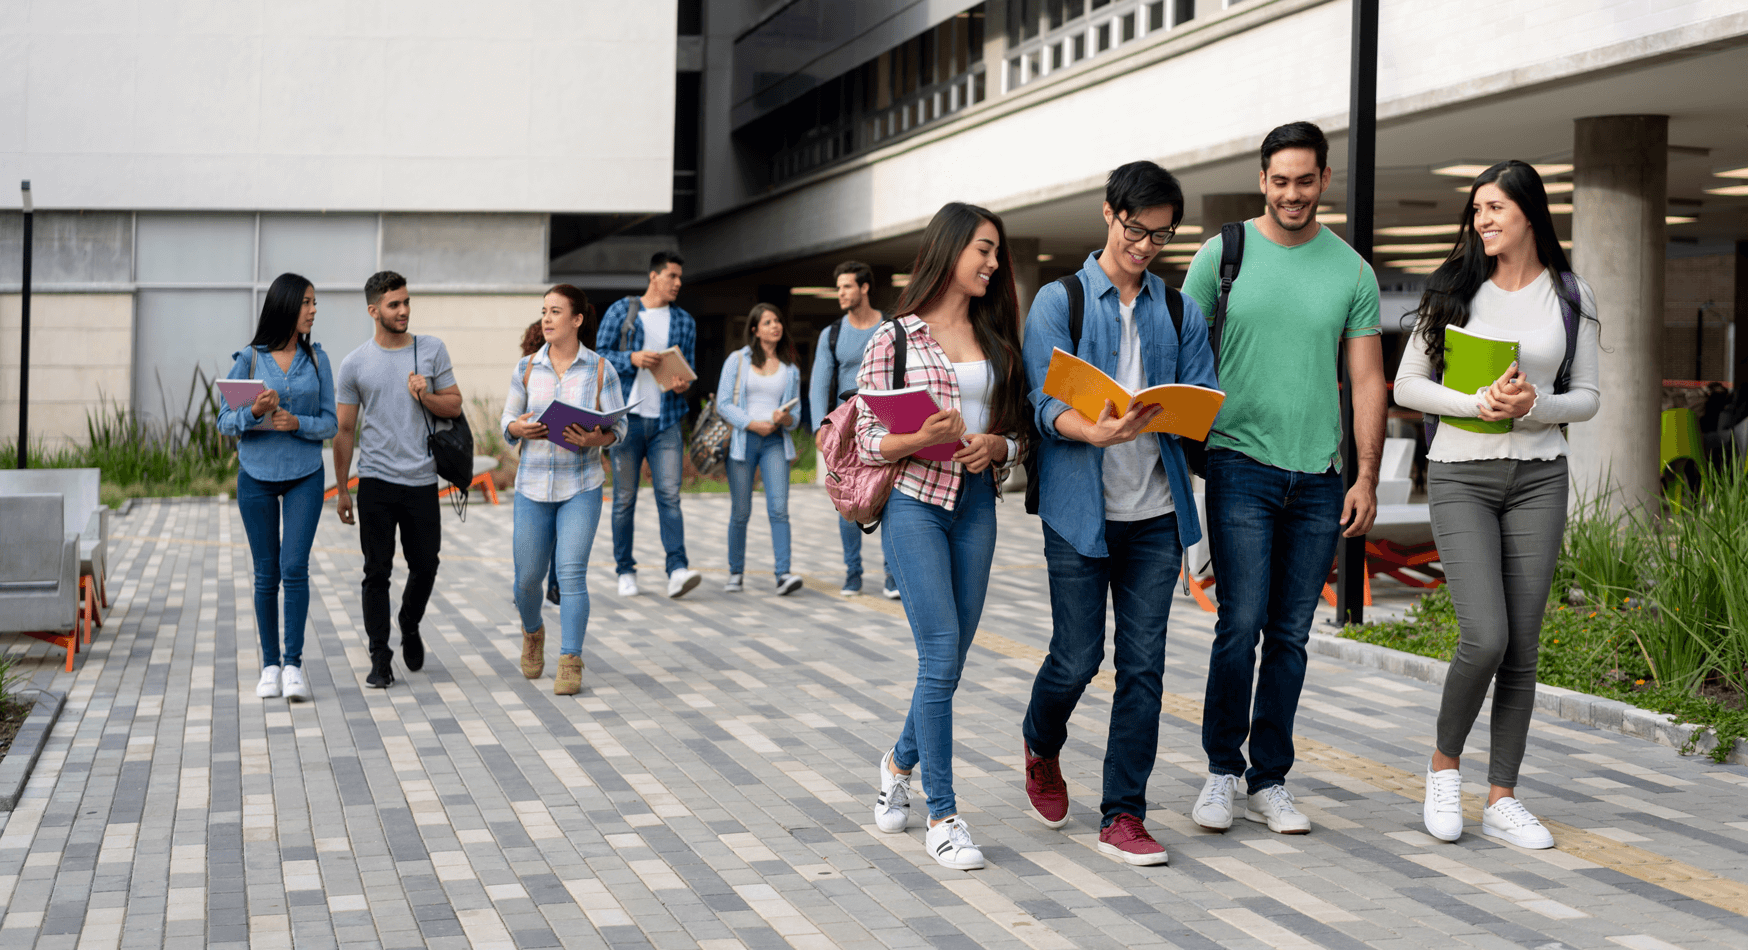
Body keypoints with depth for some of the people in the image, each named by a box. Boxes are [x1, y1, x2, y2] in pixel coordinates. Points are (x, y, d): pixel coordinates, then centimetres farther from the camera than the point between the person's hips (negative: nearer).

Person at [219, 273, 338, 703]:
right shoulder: (248, 360, -2)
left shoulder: (316, 359, 3)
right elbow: (225, 422, -1)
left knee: (295, 568, -10)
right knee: (266, 574, 5)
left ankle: (293, 663, -5)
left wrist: (298, 423, -16)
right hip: (257, 475, 0)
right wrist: (253, 412, -21)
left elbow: (329, 423, 3)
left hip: (304, 475, 0)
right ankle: (270, 664, 15)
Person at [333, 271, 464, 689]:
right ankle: (380, 659, 7)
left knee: (425, 567, 7)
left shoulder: (432, 350, 5)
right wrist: (341, 489, 4)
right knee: (377, 573, 0)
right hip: (376, 482, -1)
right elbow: (344, 430, 5)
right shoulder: (355, 364, 1)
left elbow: (455, 406, 8)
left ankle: (410, 626, 36)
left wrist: (425, 396, -13)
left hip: (422, 481, 1)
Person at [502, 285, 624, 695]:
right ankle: (533, 632, 39)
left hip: (581, 485, -2)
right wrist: (519, 428, -15)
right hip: (533, 485, 2)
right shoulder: (527, 368, 3)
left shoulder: (600, 369, -3)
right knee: (527, 577, 8)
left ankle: (570, 664, -4)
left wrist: (596, 438, -22)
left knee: (572, 574, -11)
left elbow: (619, 425, -1)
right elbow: (507, 420, 8)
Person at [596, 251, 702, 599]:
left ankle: (677, 571, -15)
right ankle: (625, 571, 13)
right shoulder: (621, 311, 3)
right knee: (624, 498, 3)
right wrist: (633, 359, -15)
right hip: (626, 417, -2)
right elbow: (599, 355, 1)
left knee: (669, 494, -10)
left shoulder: (684, 321, 13)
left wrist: (683, 383, -6)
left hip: (665, 419, 2)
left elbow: (688, 366, 17)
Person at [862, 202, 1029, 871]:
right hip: (915, 498, -5)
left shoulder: (996, 339, 13)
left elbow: (1017, 434, 15)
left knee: (951, 657, 8)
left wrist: (995, 445, -7)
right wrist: (921, 439, -20)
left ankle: (901, 762, 35)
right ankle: (942, 815, -3)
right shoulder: (896, 337, -1)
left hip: (976, 503, 5)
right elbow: (867, 438, -3)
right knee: (941, 654, -11)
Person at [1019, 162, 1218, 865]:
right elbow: (1048, 403, -9)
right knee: (1077, 657, 1)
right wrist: (1097, 432, -30)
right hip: (1080, 509, -3)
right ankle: (1041, 748, 33)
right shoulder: (1059, 301, 2)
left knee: (1143, 664, 1)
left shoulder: (1179, 312, 13)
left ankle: (1123, 815, 9)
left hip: (1156, 510, 3)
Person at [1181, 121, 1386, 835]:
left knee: (1291, 635, 6)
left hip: (1319, 476, 2)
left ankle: (1269, 782, 15)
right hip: (1241, 464, -2)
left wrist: (1367, 477, 1)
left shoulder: (1351, 271, 8)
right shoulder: (1224, 254, 2)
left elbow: (1367, 381, 9)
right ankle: (1221, 771, 6)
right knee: (1241, 625, -9)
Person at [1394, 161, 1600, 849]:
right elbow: (1407, 384, 2)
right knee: (1486, 638, -14)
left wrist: (1535, 405, -13)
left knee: (1522, 647, 2)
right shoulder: (1455, 289, 2)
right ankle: (1444, 763, 10)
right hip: (1461, 476, -2)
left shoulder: (1570, 297, 6)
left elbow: (1587, 398, 8)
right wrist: (1475, 404, -15)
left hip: (1538, 479, 2)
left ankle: (1502, 799, 11)